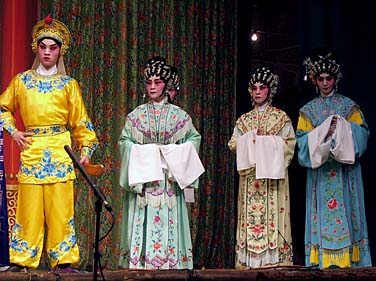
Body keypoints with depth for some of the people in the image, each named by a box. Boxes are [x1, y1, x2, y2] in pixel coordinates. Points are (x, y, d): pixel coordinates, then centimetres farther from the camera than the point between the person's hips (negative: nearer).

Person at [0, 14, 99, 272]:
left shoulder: (68, 84, 7)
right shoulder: (21, 81, 10)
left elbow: (80, 121, 7)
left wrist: (87, 150, -1)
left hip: (60, 150, -1)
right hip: (31, 150, 1)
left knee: (60, 207, -4)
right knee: (29, 207, 0)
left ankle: (63, 260, 3)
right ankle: (22, 259, 7)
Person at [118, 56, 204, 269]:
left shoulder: (178, 115, 6)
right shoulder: (136, 115, 8)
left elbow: (194, 138, 7)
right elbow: (124, 141, 5)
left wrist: (174, 152, -6)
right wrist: (143, 151, -10)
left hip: (169, 177, 0)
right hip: (143, 174, 0)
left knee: (168, 220, -3)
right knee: (143, 220, -4)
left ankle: (169, 261, -1)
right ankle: (140, 261, -2)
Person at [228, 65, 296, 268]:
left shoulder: (281, 117, 6)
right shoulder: (244, 119, 15)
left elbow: (289, 144, -1)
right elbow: (233, 144, 8)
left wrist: (268, 142, -12)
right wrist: (250, 139, -7)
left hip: (272, 175, -3)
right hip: (249, 175, 3)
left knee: (272, 213, -8)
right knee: (250, 215, -2)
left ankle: (274, 260, -8)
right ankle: (249, 260, -2)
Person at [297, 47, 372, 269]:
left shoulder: (349, 107, 9)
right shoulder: (308, 111, 11)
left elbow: (361, 134, 0)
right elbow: (303, 141, 1)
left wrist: (341, 129, -15)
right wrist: (324, 132, -13)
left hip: (345, 172, -1)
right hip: (320, 172, 1)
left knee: (346, 211, -4)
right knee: (322, 212, -4)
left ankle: (348, 258, -3)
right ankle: (324, 259, -4)